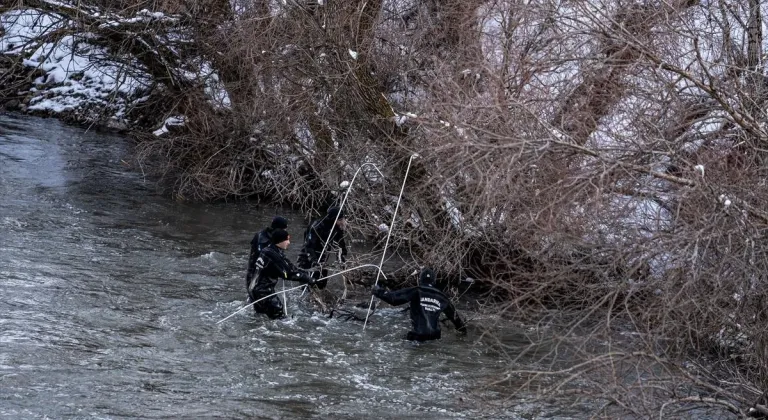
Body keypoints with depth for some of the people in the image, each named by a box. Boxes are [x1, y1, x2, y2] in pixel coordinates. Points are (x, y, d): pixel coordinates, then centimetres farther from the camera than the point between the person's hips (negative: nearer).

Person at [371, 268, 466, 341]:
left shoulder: (416, 292, -1)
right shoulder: (441, 296, 14)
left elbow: (394, 298, -7)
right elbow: (453, 314, 28)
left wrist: (378, 291, 7)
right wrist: (462, 327, 45)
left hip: (418, 335, -5)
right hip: (435, 336, 5)